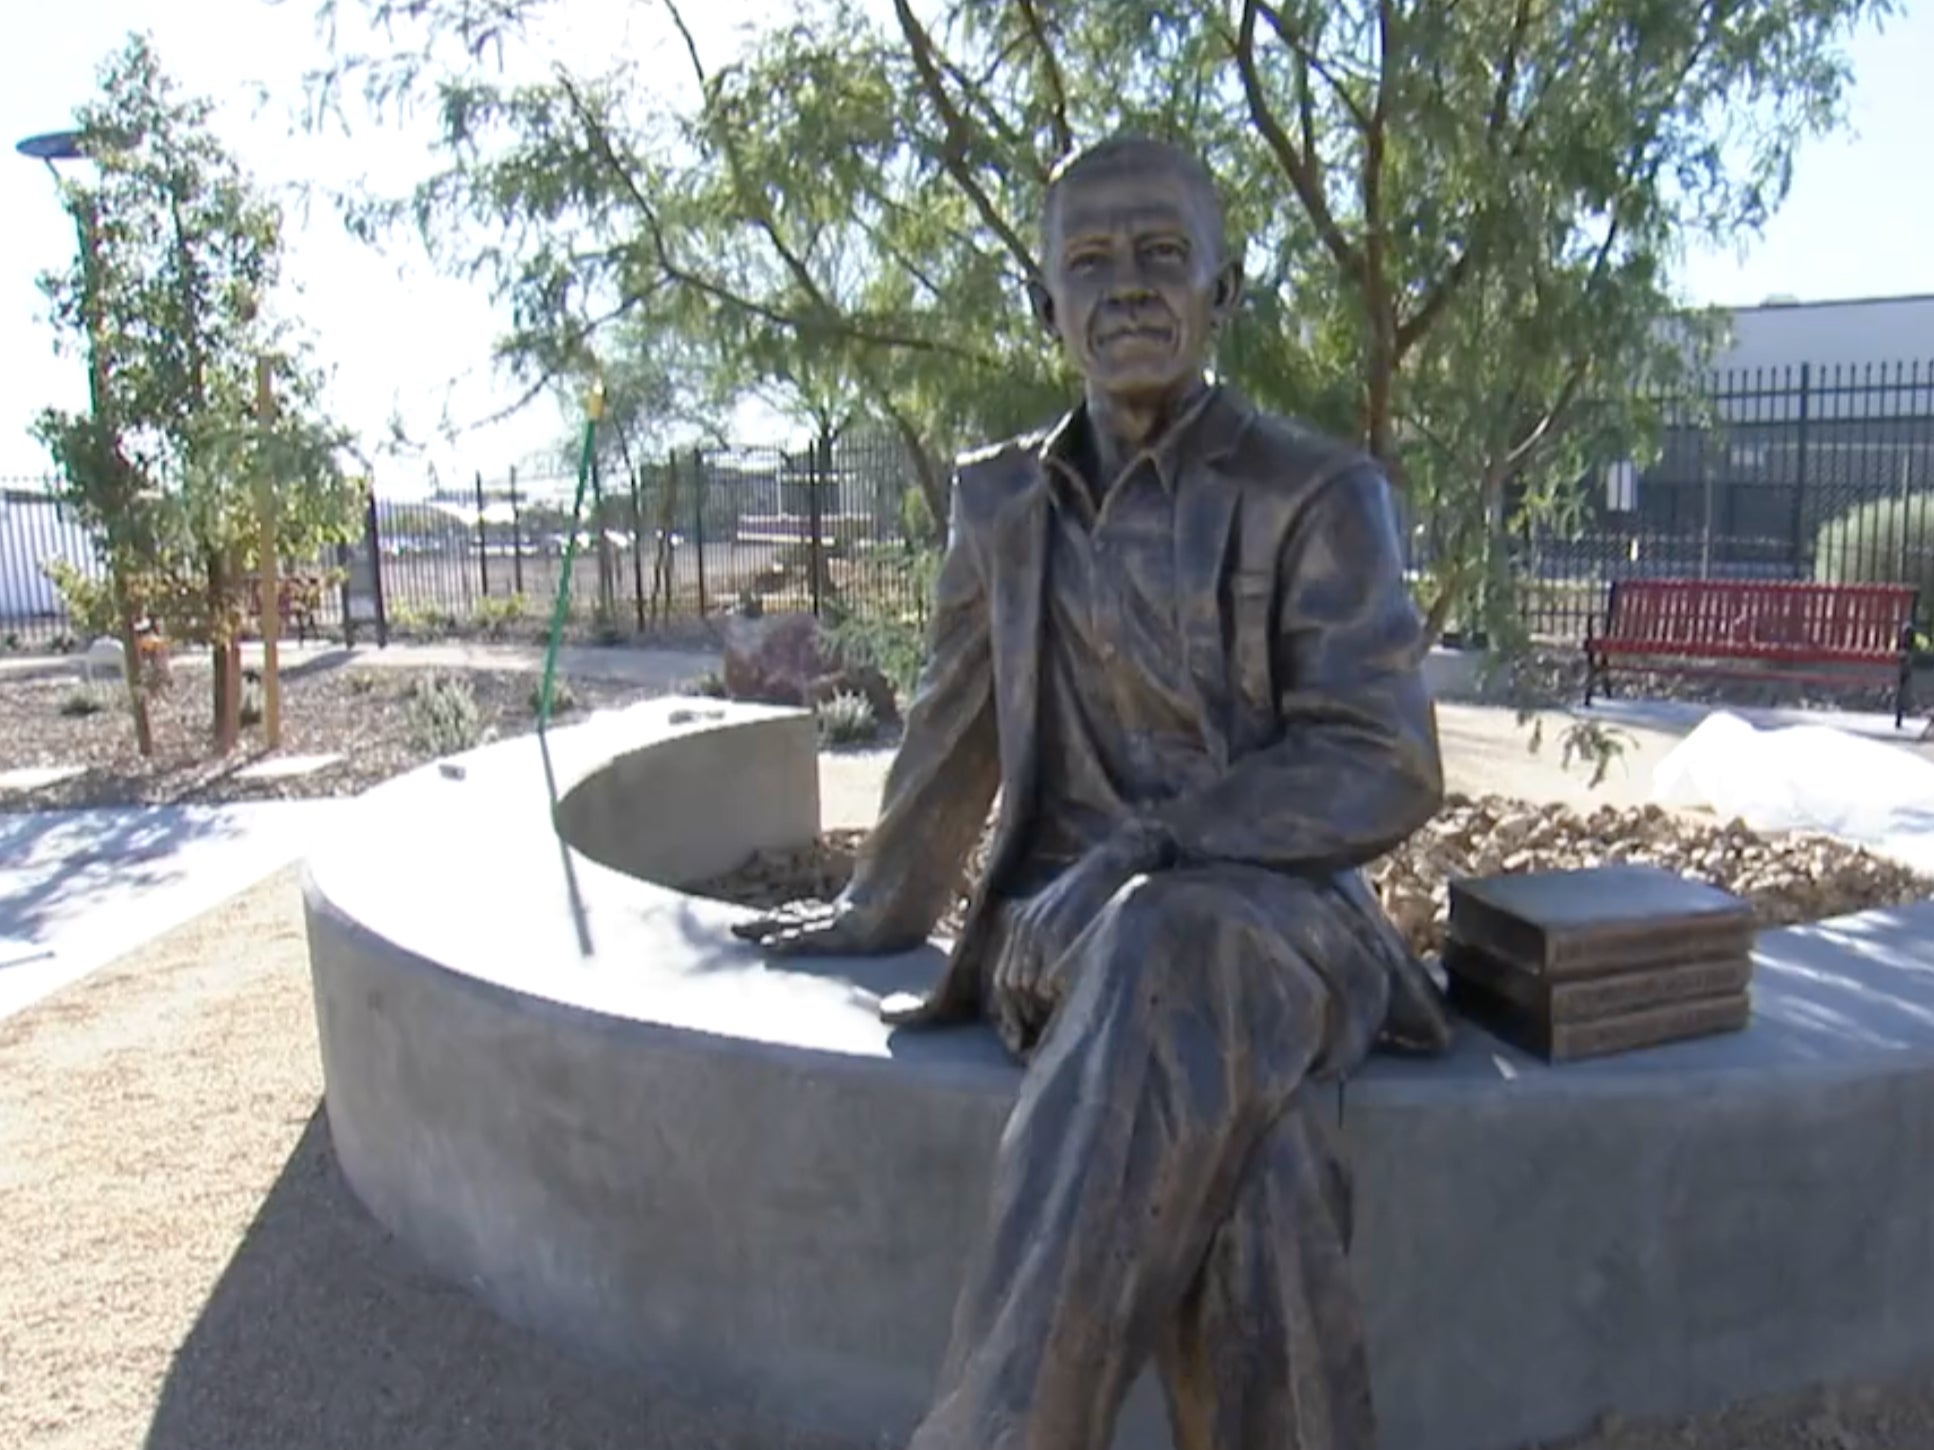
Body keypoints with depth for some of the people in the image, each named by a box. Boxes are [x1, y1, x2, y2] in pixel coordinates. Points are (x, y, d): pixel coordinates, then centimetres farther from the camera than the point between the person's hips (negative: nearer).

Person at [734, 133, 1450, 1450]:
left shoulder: (1322, 495, -1)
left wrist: (1146, 851, -20)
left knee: (1182, 954, -39)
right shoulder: (1003, 503, 10)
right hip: (1075, 922, 2)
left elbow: (1383, 769, -9)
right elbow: (952, 741, 20)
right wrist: (880, 913, 29)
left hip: (1283, 908, -2)